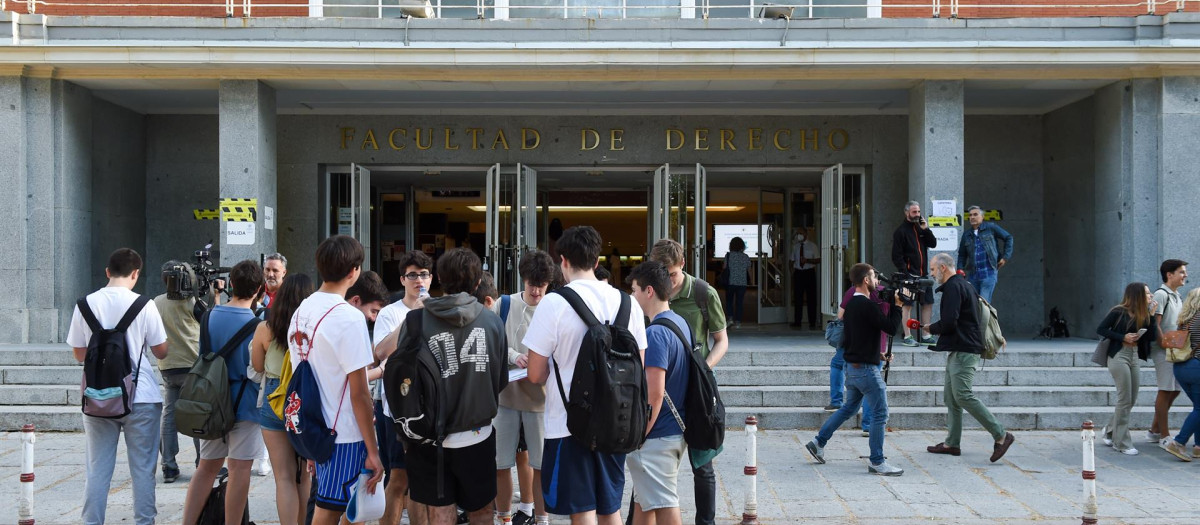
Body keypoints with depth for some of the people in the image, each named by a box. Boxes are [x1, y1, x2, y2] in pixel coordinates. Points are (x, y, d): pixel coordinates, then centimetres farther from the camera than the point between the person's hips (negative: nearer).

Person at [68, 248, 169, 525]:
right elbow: (161, 351, -1)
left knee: (98, 470, 9)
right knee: (142, 469, 7)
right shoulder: (144, 305, -8)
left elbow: (79, 353, 7)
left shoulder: (86, 304, -1)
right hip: (141, 397, -2)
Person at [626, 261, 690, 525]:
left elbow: (654, 393, -24)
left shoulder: (655, 333, -20)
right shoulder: (681, 323, 9)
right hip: (677, 429, 9)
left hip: (657, 436, -9)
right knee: (643, 501, 19)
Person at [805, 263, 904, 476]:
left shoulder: (851, 304, 10)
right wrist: (897, 306, -5)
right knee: (880, 413, -2)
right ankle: (877, 462, 3)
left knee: (849, 407, 21)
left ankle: (818, 442, 24)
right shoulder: (867, 306, -19)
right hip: (866, 368, -10)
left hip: (852, 367, 10)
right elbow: (891, 328, -18)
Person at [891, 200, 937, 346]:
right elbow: (896, 256, -10)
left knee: (928, 303, 7)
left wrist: (926, 229, -6)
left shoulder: (921, 228, 15)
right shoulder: (900, 231, -5)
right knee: (907, 305, -4)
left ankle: (925, 335, 15)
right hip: (909, 274, -7)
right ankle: (907, 337, 1)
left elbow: (933, 244, 6)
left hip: (923, 274, 7)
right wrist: (905, 273, -16)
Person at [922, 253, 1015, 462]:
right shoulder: (965, 285, 20)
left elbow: (948, 322, -20)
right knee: (951, 396, 10)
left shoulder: (953, 287, -13)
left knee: (963, 395, -14)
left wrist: (930, 328, -3)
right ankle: (952, 443, 12)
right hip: (960, 349, 11)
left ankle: (1001, 435, -12)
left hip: (963, 351, -11)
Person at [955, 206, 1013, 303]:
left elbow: (1008, 238, 8)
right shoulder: (966, 234, 12)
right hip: (973, 275, 5)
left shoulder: (991, 228, 1)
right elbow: (962, 255, 18)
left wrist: (1006, 256, 3)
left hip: (989, 274, -5)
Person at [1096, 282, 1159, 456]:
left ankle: (1109, 431, 29)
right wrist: (1123, 337, -16)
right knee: (1125, 400, -6)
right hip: (1119, 356, -7)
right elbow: (1101, 329, -8)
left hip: (1135, 357, 7)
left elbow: (1152, 336, 1)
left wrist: (1151, 314, -5)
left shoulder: (1143, 315, 9)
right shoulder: (1119, 312, -9)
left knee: (1132, 400, 10)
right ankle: (1122, 443, 2)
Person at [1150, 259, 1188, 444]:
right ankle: (1164, 435, 3)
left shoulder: (1177, 296, 17)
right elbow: (1155, 324, -17)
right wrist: (1166, 346, -18)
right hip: (1164, 352, -9)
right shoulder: (1161, 294, -11)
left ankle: (1155, 430, 22)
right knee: (1166, 391, -4)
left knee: (1174, 390, 12)